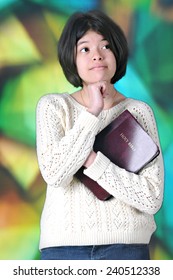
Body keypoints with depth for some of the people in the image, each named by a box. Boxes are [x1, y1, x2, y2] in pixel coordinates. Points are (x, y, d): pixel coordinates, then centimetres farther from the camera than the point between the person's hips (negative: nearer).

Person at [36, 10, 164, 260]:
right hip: (64, 245, 0)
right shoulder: (53, 106, 4)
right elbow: (54, 173, -13)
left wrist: (91, 160, -12)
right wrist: (92, 114, -12)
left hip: (127, 245, 0)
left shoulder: (139, 112, 2)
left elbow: (152, 198, -5)